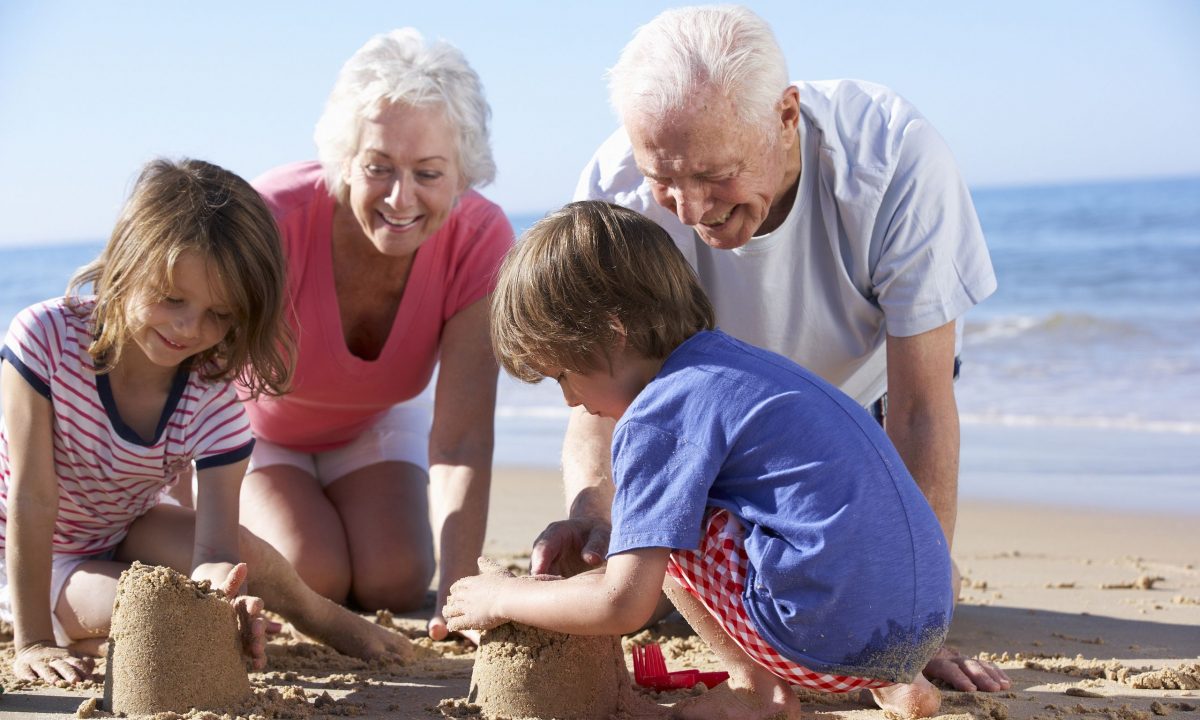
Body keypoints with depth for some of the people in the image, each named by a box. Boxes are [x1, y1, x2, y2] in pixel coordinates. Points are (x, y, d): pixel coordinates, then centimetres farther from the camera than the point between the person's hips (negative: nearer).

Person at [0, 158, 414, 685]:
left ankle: (324, 618, 6)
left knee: (242, 561, -24)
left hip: (127, 533, 3)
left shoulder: (214, 400, -21)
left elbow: (215, 549, -29)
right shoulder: (46, 339, -29)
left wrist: (217, 585, -54)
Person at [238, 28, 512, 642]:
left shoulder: (480, 241, -30)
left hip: (374, 423, 2)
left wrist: (459, 591, -45)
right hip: (258, 425, -2)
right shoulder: (274, 220, -38)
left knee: (393, 584, -15)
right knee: (310, 578, -21)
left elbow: (462, 437, -32)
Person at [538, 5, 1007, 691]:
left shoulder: (896, 156, -39)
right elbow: (599, 400, -30)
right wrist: (589, 512, -53)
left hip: (866, 386, -1)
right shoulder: (615, 191, -33)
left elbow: (921, 410, -36)